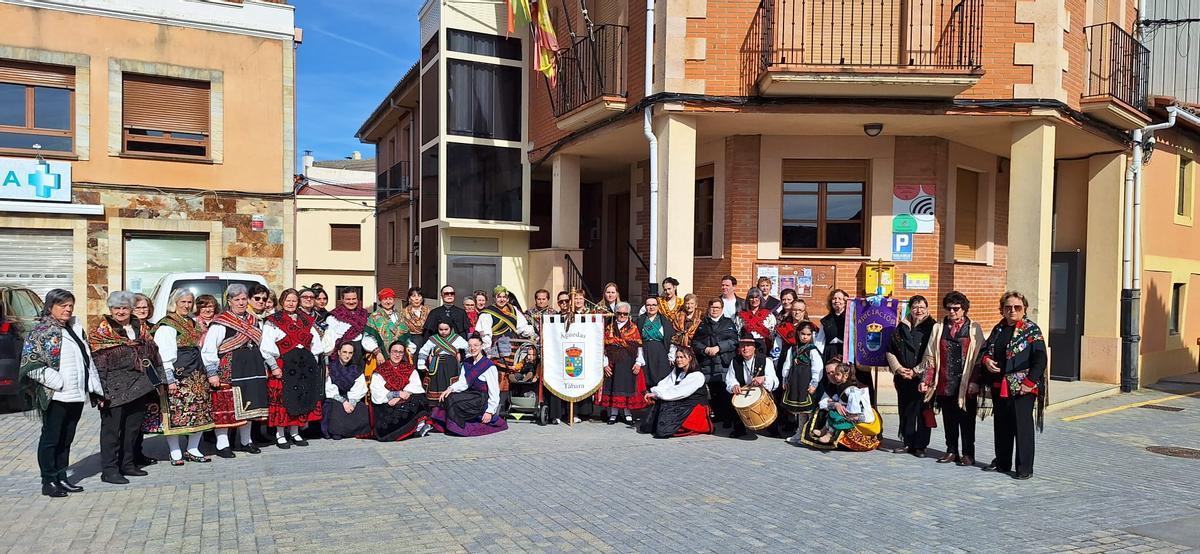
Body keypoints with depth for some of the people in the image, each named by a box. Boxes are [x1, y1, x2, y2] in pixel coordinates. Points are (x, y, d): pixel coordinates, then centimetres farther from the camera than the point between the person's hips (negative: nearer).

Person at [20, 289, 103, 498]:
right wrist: (58, 382, -18)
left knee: (66, 439, 13)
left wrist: (95, 390, 16)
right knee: (51, 438, 2)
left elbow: (88, 360, 20)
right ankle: (49, 482, 9)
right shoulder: (41, 331, -5)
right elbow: (31, 364, -12)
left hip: (77, 394, 7)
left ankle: (61, 478, 21)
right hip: (55, 396, -7)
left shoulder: (75, 328, 16)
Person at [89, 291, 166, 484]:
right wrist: (102, 391, -17)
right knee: (112, 429, -2)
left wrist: (157, 380, 12)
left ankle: (127, 464, 23)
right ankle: (109, 469, 4)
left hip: (139, 388, 6)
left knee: (133, 427, 12)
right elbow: (97, 365, -10)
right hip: (115, 390, -6)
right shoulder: (101, 332, -4)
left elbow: (153, 354, 18)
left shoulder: (141, 328, 12)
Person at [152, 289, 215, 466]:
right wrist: (170, 379, -18)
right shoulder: (166, 326, -6)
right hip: (178, 376, -8)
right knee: (175, 414, -4)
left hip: (197, 375, 8)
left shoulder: (192, 323, 19)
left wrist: (206, 373, 19)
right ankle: (176, 453, 6)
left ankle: (193, 450, 16)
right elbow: (165, 356, -13)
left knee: (200, 413, 6)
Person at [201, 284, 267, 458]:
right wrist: (212, 373, -15)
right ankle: (222, 445, 6)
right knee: (225, 406, -3)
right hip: (228, 370, -7)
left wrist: (263, 368, 19)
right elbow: (208, 350, -11)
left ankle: (245, 441, 24)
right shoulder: (220, 323, -8)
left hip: (251, 369, 7)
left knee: (248, 407, 12)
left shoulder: (253, 321, 14)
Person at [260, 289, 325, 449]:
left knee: (301, 399, 8)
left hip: (304, 366, 5)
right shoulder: (273, 322, -3)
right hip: (283, 366, -5)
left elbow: (316, 344, 15)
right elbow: (266, 347, -10)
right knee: (282, 400, -2)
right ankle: (280, 435, 9)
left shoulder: (306, 321, 12)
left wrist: (312, 362, 7)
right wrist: (274, 367, -14)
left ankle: (294, 432, 20)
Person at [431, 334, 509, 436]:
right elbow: (462, 383, 2)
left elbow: (494, 391, -15)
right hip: (470, 395, 7)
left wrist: (490, 411, -18)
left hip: (483, 399, -7)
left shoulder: (489, 366, -14)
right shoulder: (467, 363, 8)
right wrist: (451, 388, -19)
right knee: (448, 397, -16)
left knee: (453, 401, -22)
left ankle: (456, 428, -5)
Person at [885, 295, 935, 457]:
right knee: (905, 410, 9)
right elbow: (890, 351, 10)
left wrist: (916, 371, -11)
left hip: (923, 377, -4)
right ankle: (908, 443, 20)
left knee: (923, 412, -1)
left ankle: (920, 445, 9)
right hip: (903, 377, 4)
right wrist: (898, 368, -4)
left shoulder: (931, 328, -3)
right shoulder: (901, 327, 9)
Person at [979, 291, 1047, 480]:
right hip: (999, 386, 6)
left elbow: (1040, 359, -11)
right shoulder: (998, 329, 12)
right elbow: (985, 349, 19)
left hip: (1022, 388, -6)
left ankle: (1025, 468, 7)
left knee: (1022, 427, -2)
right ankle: (1002, 462, 27)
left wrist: (1029, 382, -17)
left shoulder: (1031, 329, -5)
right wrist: (987, 360, -4)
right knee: (1001, 425, 14)